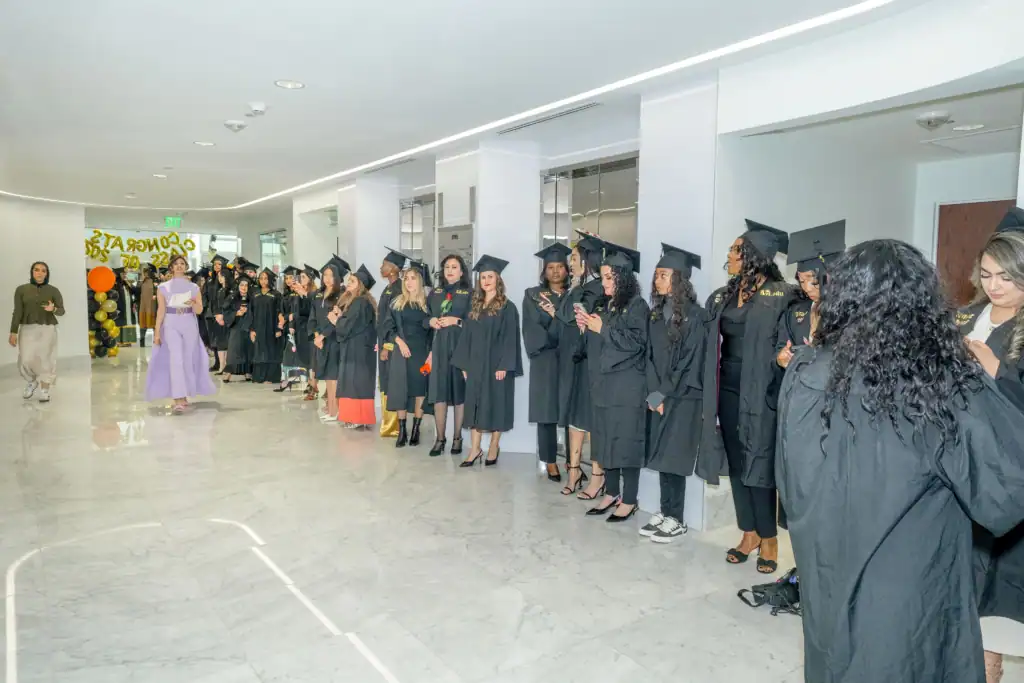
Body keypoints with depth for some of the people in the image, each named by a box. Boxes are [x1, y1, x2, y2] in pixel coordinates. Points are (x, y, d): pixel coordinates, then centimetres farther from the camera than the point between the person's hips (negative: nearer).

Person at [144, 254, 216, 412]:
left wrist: (192, 303, -21)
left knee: (188, 360, 4)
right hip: (171, 325, -2)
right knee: (176, 360, -14)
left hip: (189, 326, 2)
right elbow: (161, 310, 2)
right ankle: (178, 399, -20)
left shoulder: (193, 287, 5)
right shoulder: (163, 287, 5)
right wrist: (157, 332, -5)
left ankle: (183, 395, 16)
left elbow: (199, 311, 1)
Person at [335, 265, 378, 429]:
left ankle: (359, 419, -2)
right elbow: (345, 323, 18)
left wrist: (336, 320, -2)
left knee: (358, 382, -6)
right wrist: (339, 319, 0)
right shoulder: (352, 301, 15)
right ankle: (354, 416, 14)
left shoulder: (361, 303, -17)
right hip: (352, 348, 10)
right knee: (352, 382, 10)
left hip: (358, 349, -10)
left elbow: (346, 326, -19)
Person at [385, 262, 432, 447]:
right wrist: (399, 341, -13)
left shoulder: (428, 303, 2)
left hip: (421, 352, -1)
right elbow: (389, 327, 3)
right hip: (401, 351, 1)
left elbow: (433, 329, 2)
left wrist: (431, 352, -8)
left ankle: (415, 430, 10)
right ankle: (402, 431, 6)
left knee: (419, 390, 1)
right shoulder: (397, 303, 7)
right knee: (401, 390, -1)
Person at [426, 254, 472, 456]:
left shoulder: (469, 293, 2)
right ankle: (439, 439, 7)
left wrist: (456, 321, -15)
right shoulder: (435, 293, 15)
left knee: (459, 391, 0)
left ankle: (457, 438, 9)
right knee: (439, 391, 0)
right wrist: (431, 321, -3)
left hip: (460, 346, -3)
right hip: (438, 346, 3)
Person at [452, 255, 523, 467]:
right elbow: (467, 336, 12)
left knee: (495, 405, 3)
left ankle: (494, 447, 17)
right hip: (475, 364, 5)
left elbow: (509, 338, -12)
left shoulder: (507, 307, -6)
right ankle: (474, 449, 11)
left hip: (496, 364, -5)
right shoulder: (475, 306, 11)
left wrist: (504, 365, -19)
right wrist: (464, 364, 7)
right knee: (475, 405, 5)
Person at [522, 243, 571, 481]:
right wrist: (550, 341, -16)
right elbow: (531, 328, -3)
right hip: (545, 360, -1)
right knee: (547, 411, 0)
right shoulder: (533, 296, 5)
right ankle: (551, 462, 8)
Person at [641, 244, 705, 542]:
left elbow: (691, 361, -13)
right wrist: (653, 392, -3)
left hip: (682, 397, -6)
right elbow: (650, 355, 8)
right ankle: (665, 511, 20)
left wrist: (665, 394, -11)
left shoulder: (694, 315, -11)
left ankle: (676, 519, 10)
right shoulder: (657, 313, 10)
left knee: (673, 456, -2)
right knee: (660, 454, 9)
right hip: (659, 395, 6)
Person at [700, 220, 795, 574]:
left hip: (760, 392, -6)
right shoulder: (722, 297, 10)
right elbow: (712, 347, 11)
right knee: (737, 464, 12)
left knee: (760, 465, 1)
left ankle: (769, 538, 17)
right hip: (727, 390, 6)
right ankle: (749, 532, 25)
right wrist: (708, 398, 8)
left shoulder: (780, 295, -8)